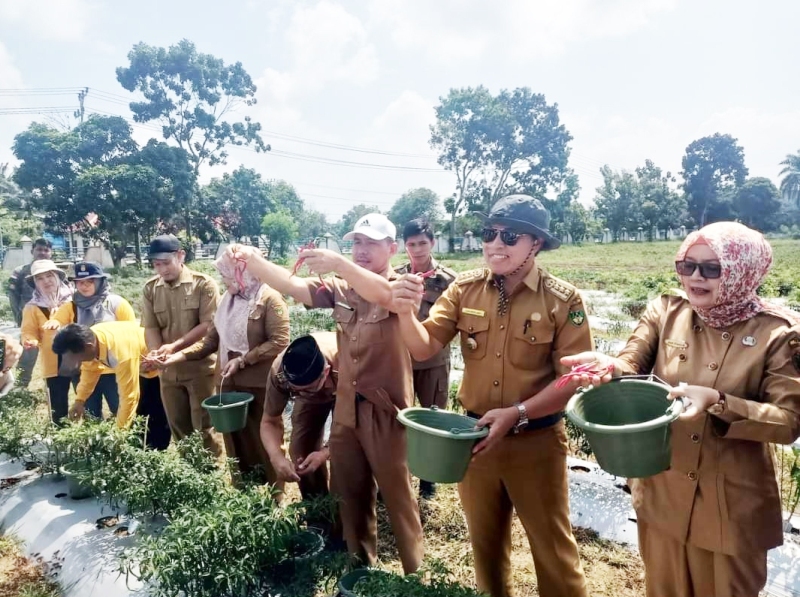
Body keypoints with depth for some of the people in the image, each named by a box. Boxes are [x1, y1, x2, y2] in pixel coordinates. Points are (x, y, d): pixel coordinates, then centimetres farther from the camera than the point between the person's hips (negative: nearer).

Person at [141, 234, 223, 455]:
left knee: (204, 426, 3)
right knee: (178, 426, 16)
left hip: (200, 367, -5)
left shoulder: (203, 284, -10)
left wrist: (174, 346, -20)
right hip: (168, 370, 5)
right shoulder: (150, 288, 4)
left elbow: (208, 325, -14)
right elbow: (150, 327, 2)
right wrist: (156, 354, -17)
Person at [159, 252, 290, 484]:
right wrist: (179, 356, 2)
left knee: (264, 442, 6)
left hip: (260, 385, -6)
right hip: (229, 383, 6)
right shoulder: (227, 300, 13)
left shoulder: (270, 299, -9)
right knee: (236, 442, 13)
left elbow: (279, 342, -17)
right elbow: (211, 340, 13)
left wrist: (243, 360, -17)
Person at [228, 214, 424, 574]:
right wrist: (251, 259, -22)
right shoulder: (340, 288, 6)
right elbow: (291, 285, -6)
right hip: (346, 407, 5)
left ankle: (414, 571, 31)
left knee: (396, 494, 9)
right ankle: (360, 564, 41)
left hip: (386, 409, -5)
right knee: (351, 493, 19)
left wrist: (338, 263, -42)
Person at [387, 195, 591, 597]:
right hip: (476, 435, 3)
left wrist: (517, 414, -25)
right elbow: (424, 348, -10)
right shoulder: (465, 289, -4)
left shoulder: (563, 301, -13)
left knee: (552, 548, 16)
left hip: (536, 441, -3)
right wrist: (406, 311, -30)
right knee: (485, 542, 24)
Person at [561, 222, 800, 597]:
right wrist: (609, 366, -37)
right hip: (662, 495, 3)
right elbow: (632, 367, -14)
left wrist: (716, 402, -33)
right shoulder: (664, 313, -4)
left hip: (732, 507, -2)